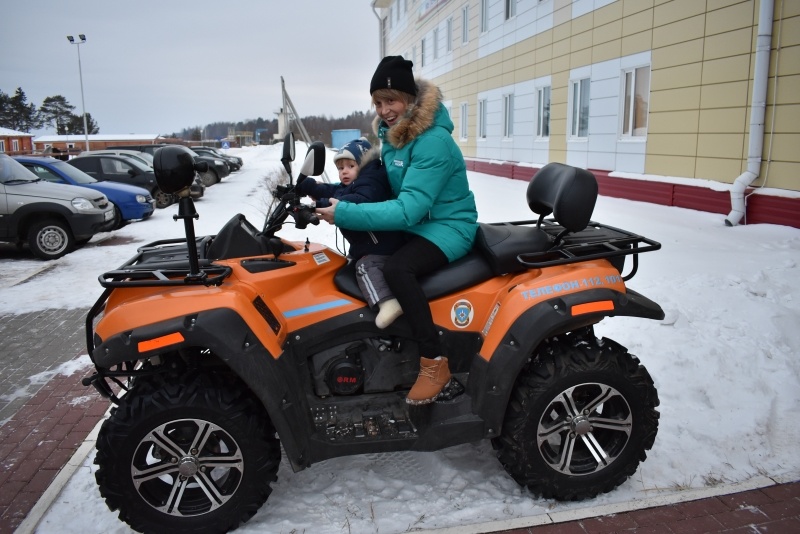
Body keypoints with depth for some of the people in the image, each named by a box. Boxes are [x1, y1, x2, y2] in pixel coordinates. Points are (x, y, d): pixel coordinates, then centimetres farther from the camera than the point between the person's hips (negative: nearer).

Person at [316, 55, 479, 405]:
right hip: (415, 223, 10)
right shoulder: (393, 131, 5)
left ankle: (434, 363, -24)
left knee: (397, 269, -33)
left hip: (447, 226, -10)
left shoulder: (434, 141, -23)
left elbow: (408, 210, -30)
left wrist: (344, 213, -29)